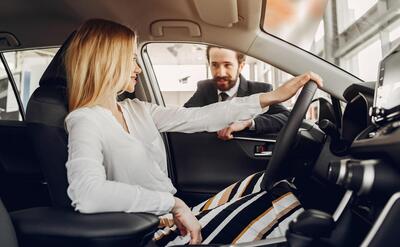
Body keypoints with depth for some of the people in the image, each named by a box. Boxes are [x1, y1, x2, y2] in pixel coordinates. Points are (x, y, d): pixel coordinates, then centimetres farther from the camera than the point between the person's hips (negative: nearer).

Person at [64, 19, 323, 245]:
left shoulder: (136, 110, 8)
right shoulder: (85, 121, -16)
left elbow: (202, 118, 3)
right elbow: (87, 194, -35)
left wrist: (274, 96, 1)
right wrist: (174, 204, -29)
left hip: (177, 220, 8)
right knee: (282, 198, -9)